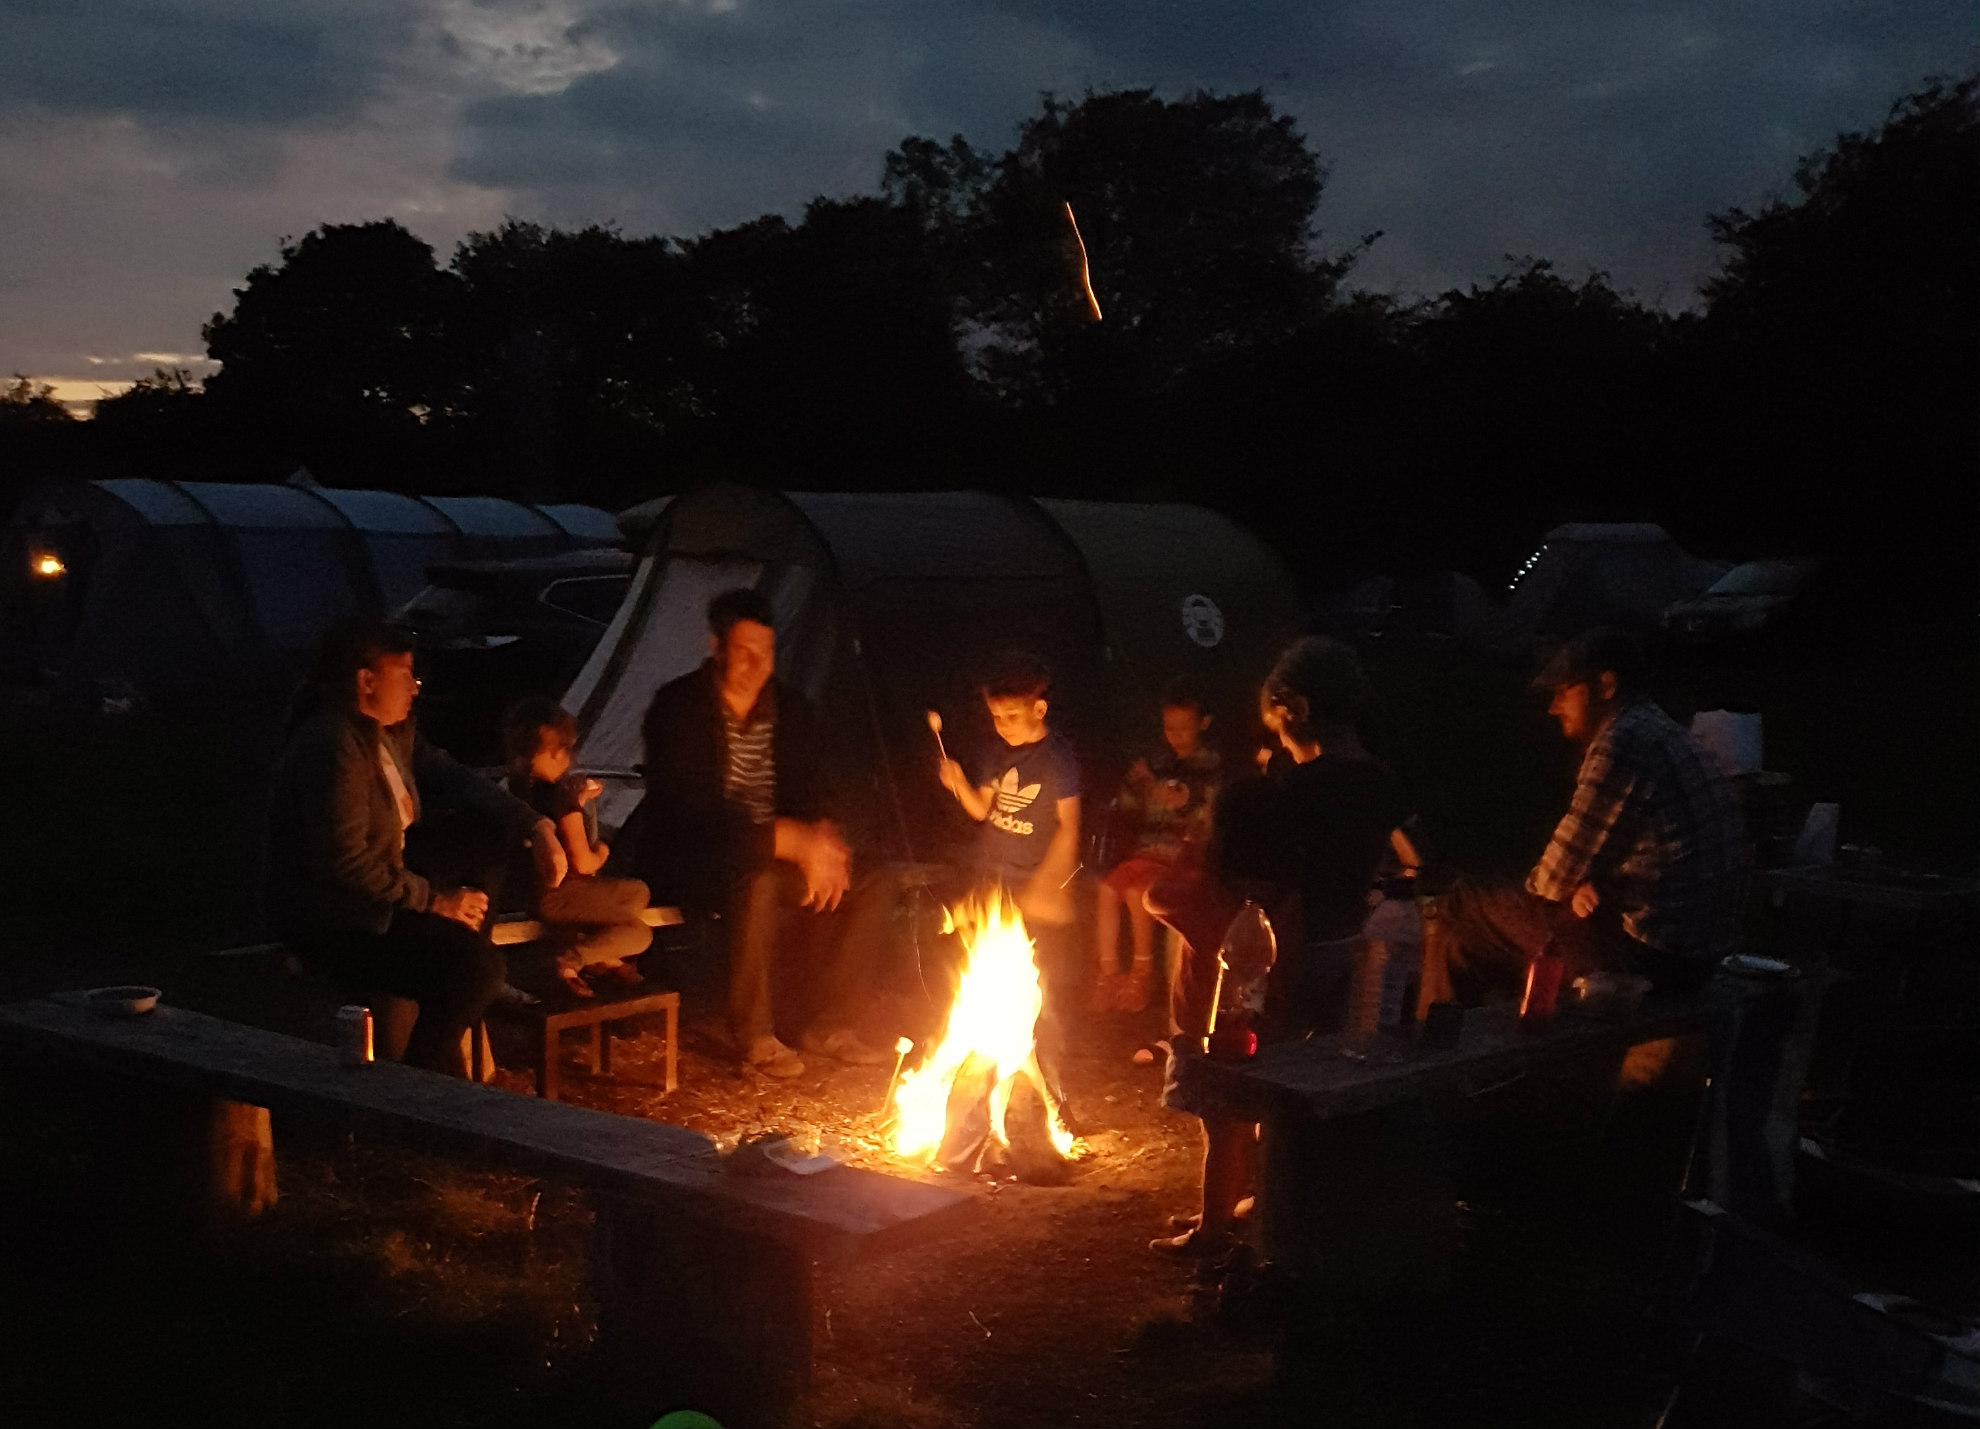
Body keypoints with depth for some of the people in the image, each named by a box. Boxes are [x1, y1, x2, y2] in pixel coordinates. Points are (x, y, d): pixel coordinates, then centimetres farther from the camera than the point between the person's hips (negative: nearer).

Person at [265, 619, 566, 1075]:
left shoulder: (393, 732, 7)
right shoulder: (333, 747, -22)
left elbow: (453, 779, 11)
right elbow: (345, 862, -26)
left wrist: (536, 827, -3)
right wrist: (435, 901, -18)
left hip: (376, 899, 10)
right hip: (328, 921, -10)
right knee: (478, 965, -19)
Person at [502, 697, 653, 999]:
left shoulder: (518, 786, 2)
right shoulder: (559, 793, -22)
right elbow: (582, 863, -19)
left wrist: (578, 801, 17)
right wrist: (601, 853, 1)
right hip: (556, 897, -9)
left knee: (637, 891, 22)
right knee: (639, 934, -7)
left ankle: (602, 958, 13)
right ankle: (570, 960, -12)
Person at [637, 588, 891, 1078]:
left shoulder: (790, 709, 7)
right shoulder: (678, 707, -12)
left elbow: (815, 793, 9)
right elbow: (694, 809, -22)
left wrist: (823, 841, -17)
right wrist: (793, 840, -30)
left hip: (775, 855, 6)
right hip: (689, 862, -6)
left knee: (872, 885, -12)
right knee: (758, 882, -38)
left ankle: (826, 1023, -4)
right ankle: (754, 1035, -23)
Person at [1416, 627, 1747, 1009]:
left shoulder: (1621, 743, -16)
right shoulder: (1662, 731, 16)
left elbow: (1556, 878, -14)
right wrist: (1585, 885, 2)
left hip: (1650, 951, -10)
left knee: (1458, 910, 0)